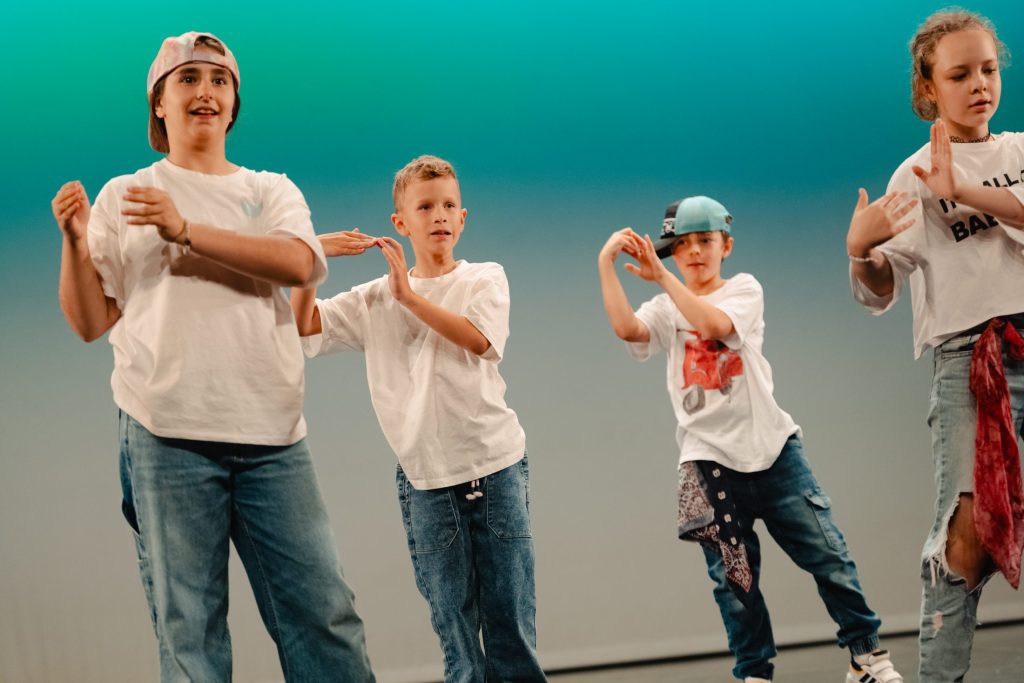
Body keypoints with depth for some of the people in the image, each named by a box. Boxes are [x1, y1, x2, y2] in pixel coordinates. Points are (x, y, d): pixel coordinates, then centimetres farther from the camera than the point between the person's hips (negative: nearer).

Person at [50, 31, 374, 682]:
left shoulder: (271, 189, 15)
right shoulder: (123, 196, 11)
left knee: (324, 614, 0)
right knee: (188, 628, 0)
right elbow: (91, 322, 8)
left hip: (272, 433, 2)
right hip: (168, 434, -1)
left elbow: (298, 263, -8)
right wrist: (76, 243, -9)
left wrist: (186, 230, -14)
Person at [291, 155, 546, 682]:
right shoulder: (375, 299, 9)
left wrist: (409, 294, -13)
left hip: (495, 465, -1)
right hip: (425, 479, 1)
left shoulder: (485, 279, 5)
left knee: (510, 619, 0)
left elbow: (479, 339, -13)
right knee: (453, 622, 4)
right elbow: (302, 326, 3)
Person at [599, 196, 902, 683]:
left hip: (771, 447, -1)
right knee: (733, 575, 4)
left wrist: (661, 277, -21)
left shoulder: (744, 289, 2)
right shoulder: (665, 311, 7)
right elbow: (625, 328, -15)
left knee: (827, 555, 1)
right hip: (709, 459, 1)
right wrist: (606, 263, -20)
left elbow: (714, 323, -20)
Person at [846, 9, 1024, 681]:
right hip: (968, 356, -3)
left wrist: (968, 192, -17)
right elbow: (880, 295, 4)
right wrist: (860, 251, -17)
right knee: (969, 529, -16)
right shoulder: (914, 177, 7)